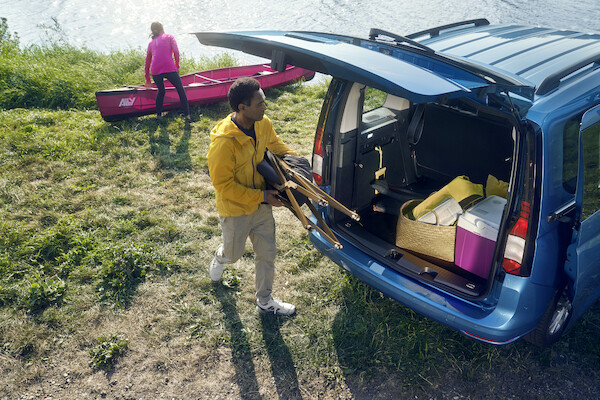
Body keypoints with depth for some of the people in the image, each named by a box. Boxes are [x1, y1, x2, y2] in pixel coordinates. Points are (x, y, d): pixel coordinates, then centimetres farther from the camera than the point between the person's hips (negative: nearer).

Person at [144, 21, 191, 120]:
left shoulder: (151, 43, 23)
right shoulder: (169, 37, 13)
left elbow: (147, 62, 25)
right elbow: (176, 52, -3)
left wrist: (147, 80, 31)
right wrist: (177, 66, 9)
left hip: (155, 71, 4)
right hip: (170, 69, -3)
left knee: (161, 91, 27)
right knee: (181, 90, 12)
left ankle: (158, 115, 26)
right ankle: (187, 115, 8)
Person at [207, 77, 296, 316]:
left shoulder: (263, 124, -10)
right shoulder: (223, 142, -31)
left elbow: (275, 143, 14)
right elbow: (223, 184, -25)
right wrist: (261, 196, -24)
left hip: (261, 205, 6)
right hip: (235, 209, -5)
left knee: (267, 253, 14)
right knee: (233, 254, 18)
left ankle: (265, 301, 33)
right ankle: (220, 258, 57)